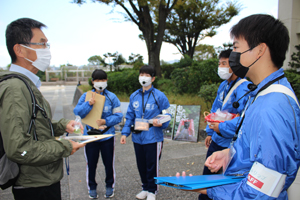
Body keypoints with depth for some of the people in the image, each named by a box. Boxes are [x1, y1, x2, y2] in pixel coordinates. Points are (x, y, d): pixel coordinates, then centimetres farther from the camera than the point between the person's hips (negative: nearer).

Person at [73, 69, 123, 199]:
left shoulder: (111, 97, -2)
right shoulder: (86, 96, -1)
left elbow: (118, 115, -5)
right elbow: (77, 112, -12)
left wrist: (106, 121, -20)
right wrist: (88, 104, -28)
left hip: (107, 136, 0)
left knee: (109, 163, 11)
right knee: (91, 164, 12)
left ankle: (110, 186, 33)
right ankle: (92, 188, 33)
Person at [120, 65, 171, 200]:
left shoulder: (159, 96, -6)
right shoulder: (134, 96, 8)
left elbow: (167, 116, -3)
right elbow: (130, 117, 12)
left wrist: (161, 123, -24)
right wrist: (125, 133, 5)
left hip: (153, 138, -5)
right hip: (137, 138, 5)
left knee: (152, 166, 7)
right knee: (141, 165, 17)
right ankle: (145, 188, 38)